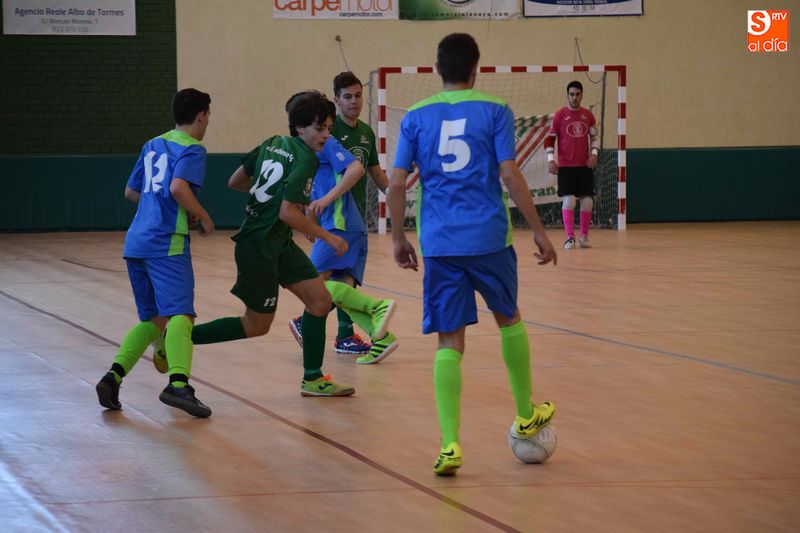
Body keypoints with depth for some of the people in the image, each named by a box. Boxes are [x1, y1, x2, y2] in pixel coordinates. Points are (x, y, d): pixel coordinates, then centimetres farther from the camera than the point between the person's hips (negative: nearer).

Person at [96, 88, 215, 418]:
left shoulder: (153, 146, 21)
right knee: (180, 314, -19)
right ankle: (178, 384, -38)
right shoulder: (191, 149, -3)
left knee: (153, 319, 17)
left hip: (136, 242, 8)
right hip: (167, 243, -8)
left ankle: (113, 376, 3)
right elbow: (178, 187, -20)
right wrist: (203, 217, -7)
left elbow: (131, 192, 28)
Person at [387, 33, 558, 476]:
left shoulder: (415, 118, 5)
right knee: (508, 319, 23)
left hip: (439, 242, 1)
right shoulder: (494, 112, 0)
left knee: (450, 343, 3)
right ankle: (525, 415, 35)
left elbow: (396, 184, 2)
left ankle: (450, 445, -9)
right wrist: (539, 232, 0)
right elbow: (511, 176, -6)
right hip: (488, 238, -1)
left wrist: (399, 238, 14)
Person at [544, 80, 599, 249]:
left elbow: (594, 137, 14)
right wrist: (551, 159, -12)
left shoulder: (588, 115, 5)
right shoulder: (560, 115, -4)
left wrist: (594, 153, -3)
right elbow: (549, 139, -1)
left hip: (585, 165, 3)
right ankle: (570, 237, -2)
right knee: (569, 200, -9)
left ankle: (584, 237, 13)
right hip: (565, 166, -3)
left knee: (587, 201, 2)